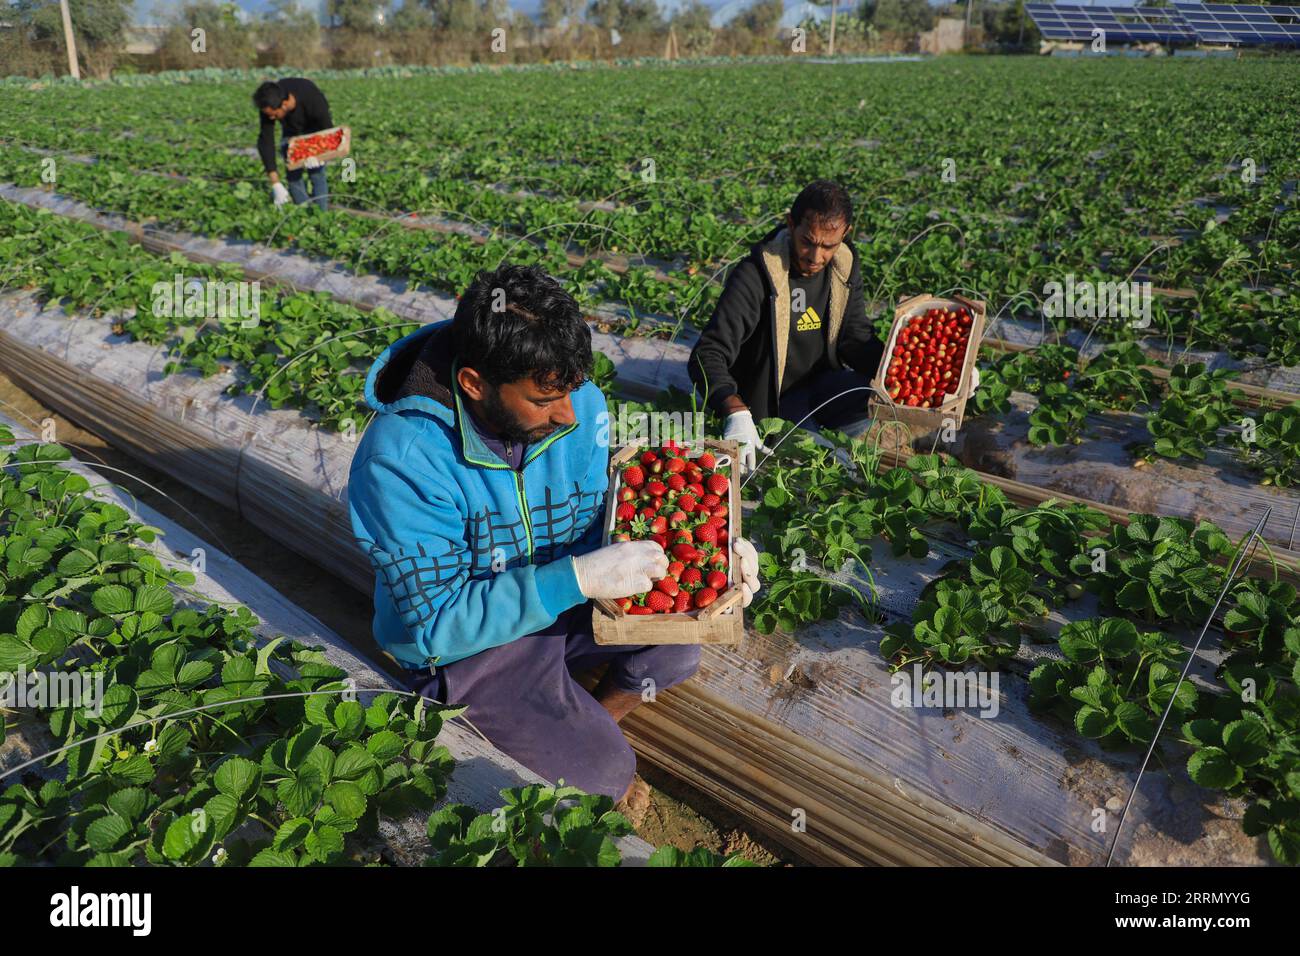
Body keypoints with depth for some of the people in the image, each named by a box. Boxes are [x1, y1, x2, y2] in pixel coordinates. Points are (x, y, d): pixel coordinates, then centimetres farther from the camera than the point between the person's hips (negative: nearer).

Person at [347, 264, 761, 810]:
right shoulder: (399, 460, -31)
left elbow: (608, 514, -1)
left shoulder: (577, 400, -14)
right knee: (602, 773, -15)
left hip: (560, 599, 6)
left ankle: (594, 722, 17)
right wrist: (577, 578, -39)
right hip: (460, 644, -5)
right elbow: (437, 621, -30)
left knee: (679, 643, -13)